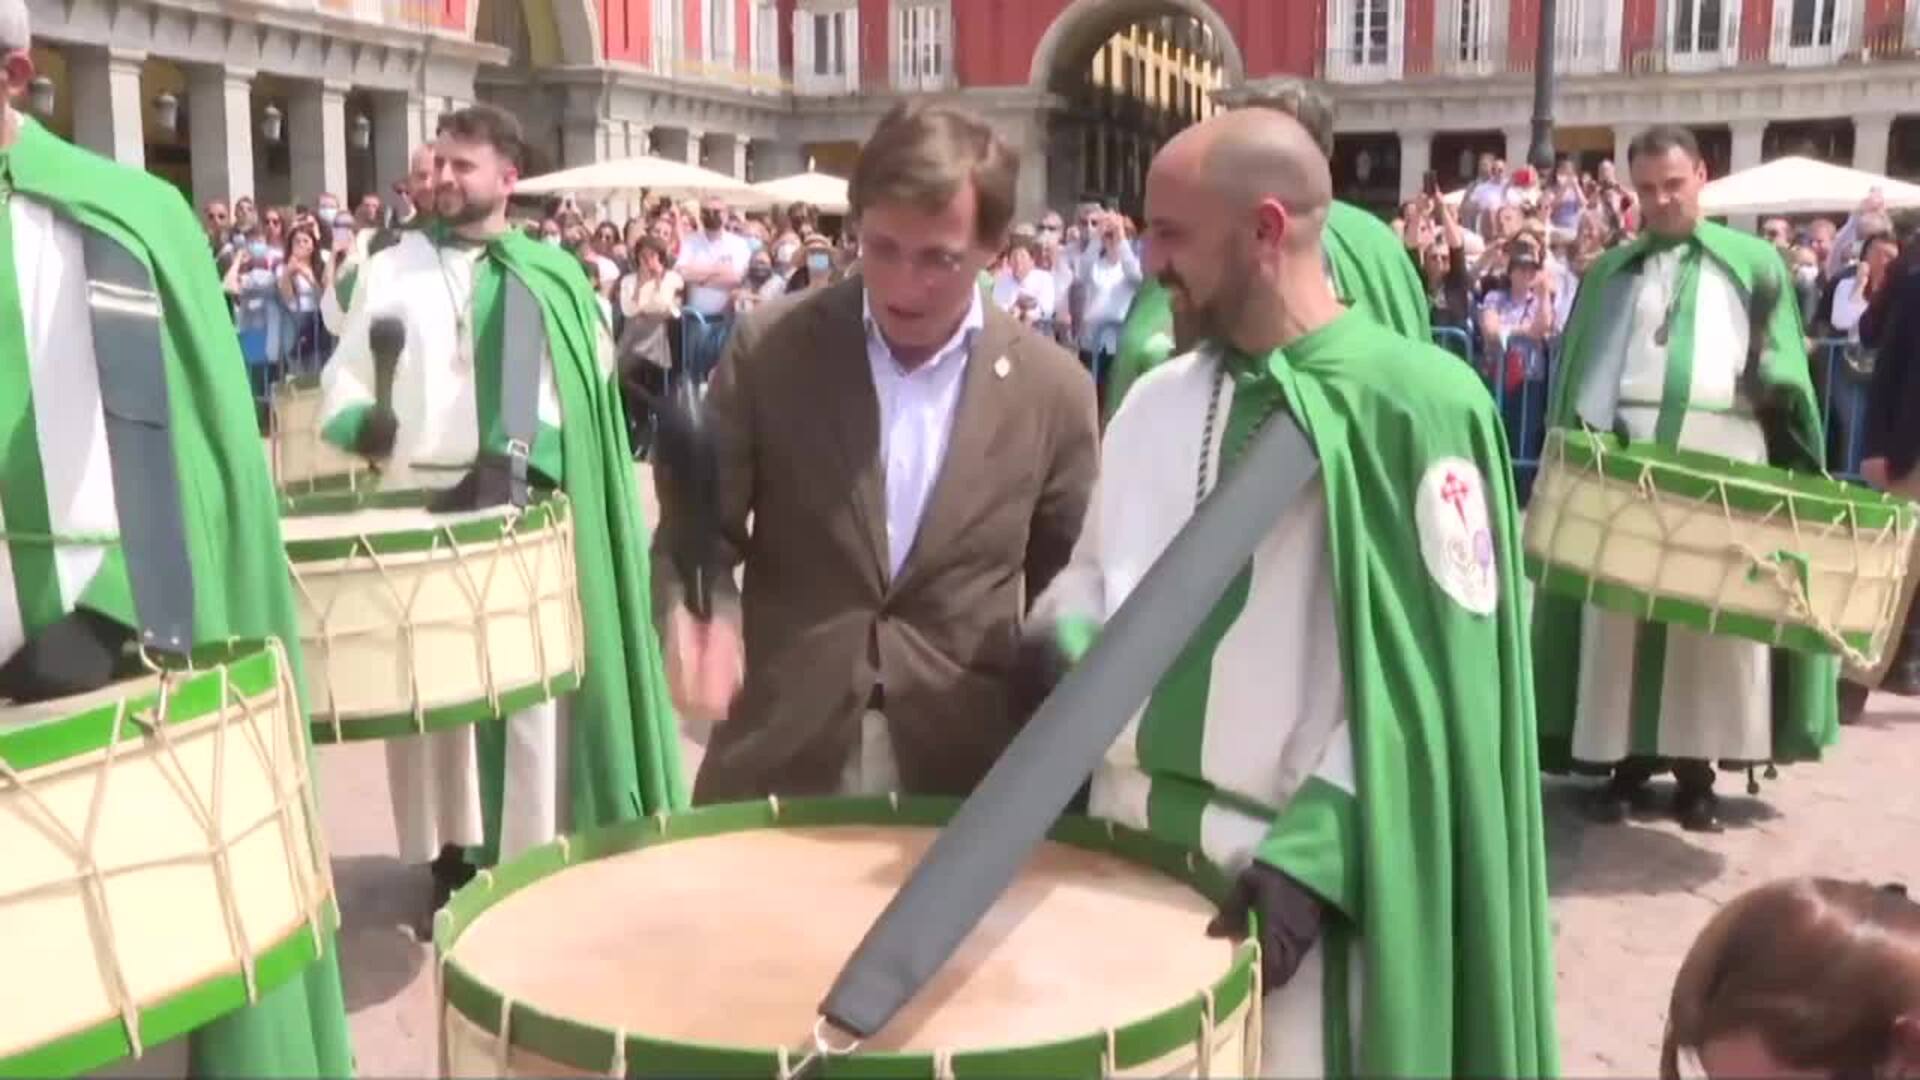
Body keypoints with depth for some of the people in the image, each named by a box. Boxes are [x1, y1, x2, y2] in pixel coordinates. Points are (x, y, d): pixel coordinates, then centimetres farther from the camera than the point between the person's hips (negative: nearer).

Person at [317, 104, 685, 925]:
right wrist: (363, 424, -15)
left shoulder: (553, 279, 6)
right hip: (417, 510, 1)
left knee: (531, 691, -1)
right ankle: (449, 857, 16)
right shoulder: (390, 272, 9)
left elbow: (586, 399, -2)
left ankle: (529, 861, 10)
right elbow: (340, 390, 8)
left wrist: (516, 461, -17)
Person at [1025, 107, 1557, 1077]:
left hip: (1297, 872, -6)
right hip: (1128, 844, 6)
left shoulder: (1416, 405, -12)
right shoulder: (1157, 399, 7)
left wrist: (1309, 852, -19)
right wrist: (1064, 633, -4)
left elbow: (1433, 669, -14)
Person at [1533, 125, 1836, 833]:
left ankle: (1696, 766, 6)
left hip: (1723, 455, -1)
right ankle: (1625, 760, 5)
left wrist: (1770, 381, -11)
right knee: (1619, 609, -2)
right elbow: (1580, 368, 9)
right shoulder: (1612, 270, 17)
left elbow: (1784, 365, 10)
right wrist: (1579, 439, -4)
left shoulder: (1754, 262, 13)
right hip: (1625, 452, 1)